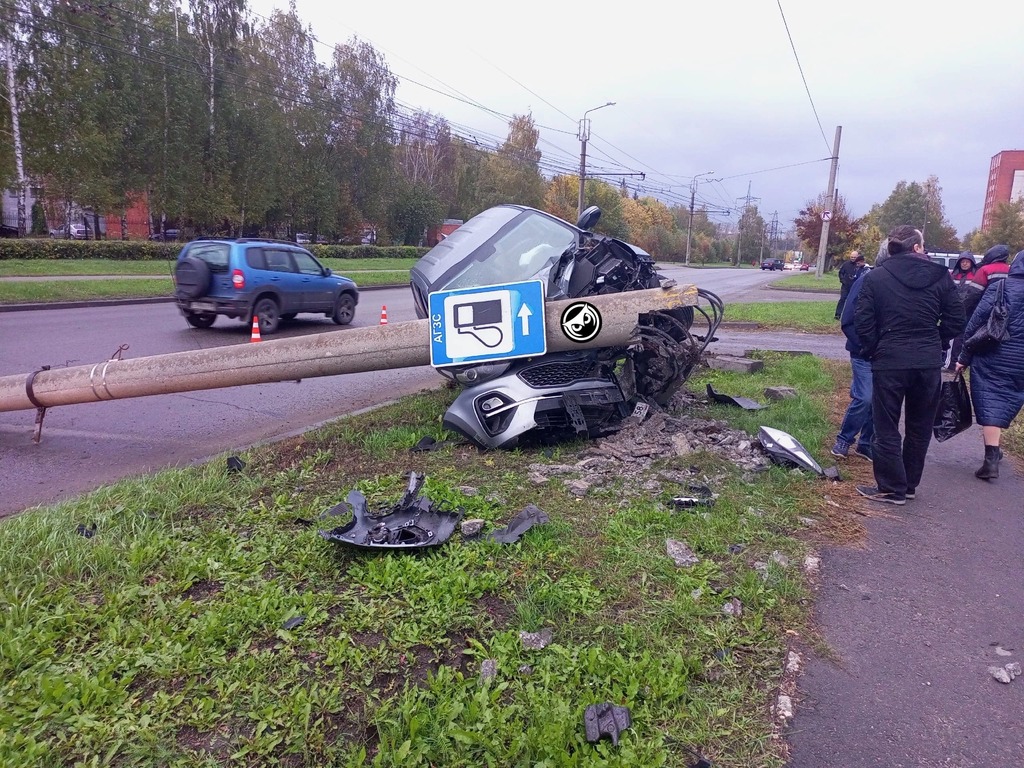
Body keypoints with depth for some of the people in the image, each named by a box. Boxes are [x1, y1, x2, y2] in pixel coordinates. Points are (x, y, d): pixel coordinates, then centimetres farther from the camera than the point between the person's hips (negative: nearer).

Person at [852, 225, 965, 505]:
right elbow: (955, 317, 2)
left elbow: (862, 321, -7)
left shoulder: (875, 277, -3)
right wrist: (937, 344, 15)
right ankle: (910, 484, 26)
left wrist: (874, 351, 5)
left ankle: (892, 488, 9)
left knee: (887, 428, 5)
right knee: (920, 428, 16)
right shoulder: (940, 275, 2)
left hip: (890, 361, -3)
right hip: (929, 363, 3)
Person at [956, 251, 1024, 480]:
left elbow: (976, 322, -10)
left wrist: (965, 357, -5)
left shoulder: (999, 287, -5)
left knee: (991, 402, -1)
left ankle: (991, 458, -7)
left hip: (992, 357, -3)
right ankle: (993, 448, 27)